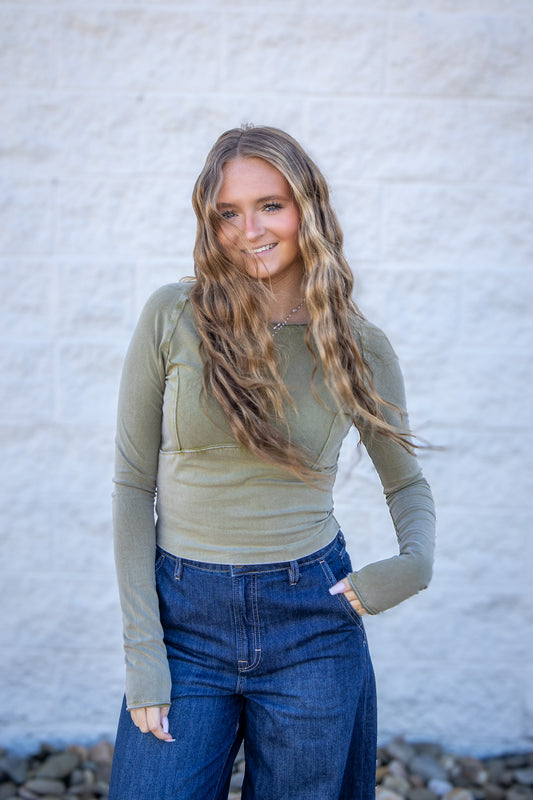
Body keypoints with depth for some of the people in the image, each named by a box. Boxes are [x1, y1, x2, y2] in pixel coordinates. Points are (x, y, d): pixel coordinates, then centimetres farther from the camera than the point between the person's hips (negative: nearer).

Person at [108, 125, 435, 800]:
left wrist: (416, 562, -9)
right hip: (186, 616, 0)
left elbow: (406, 482, 12)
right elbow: (133, 484, -3)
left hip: (314, 623, 1)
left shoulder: (361, 348, -1)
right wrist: (142, 648, -7)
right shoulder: (173, 319, -6)